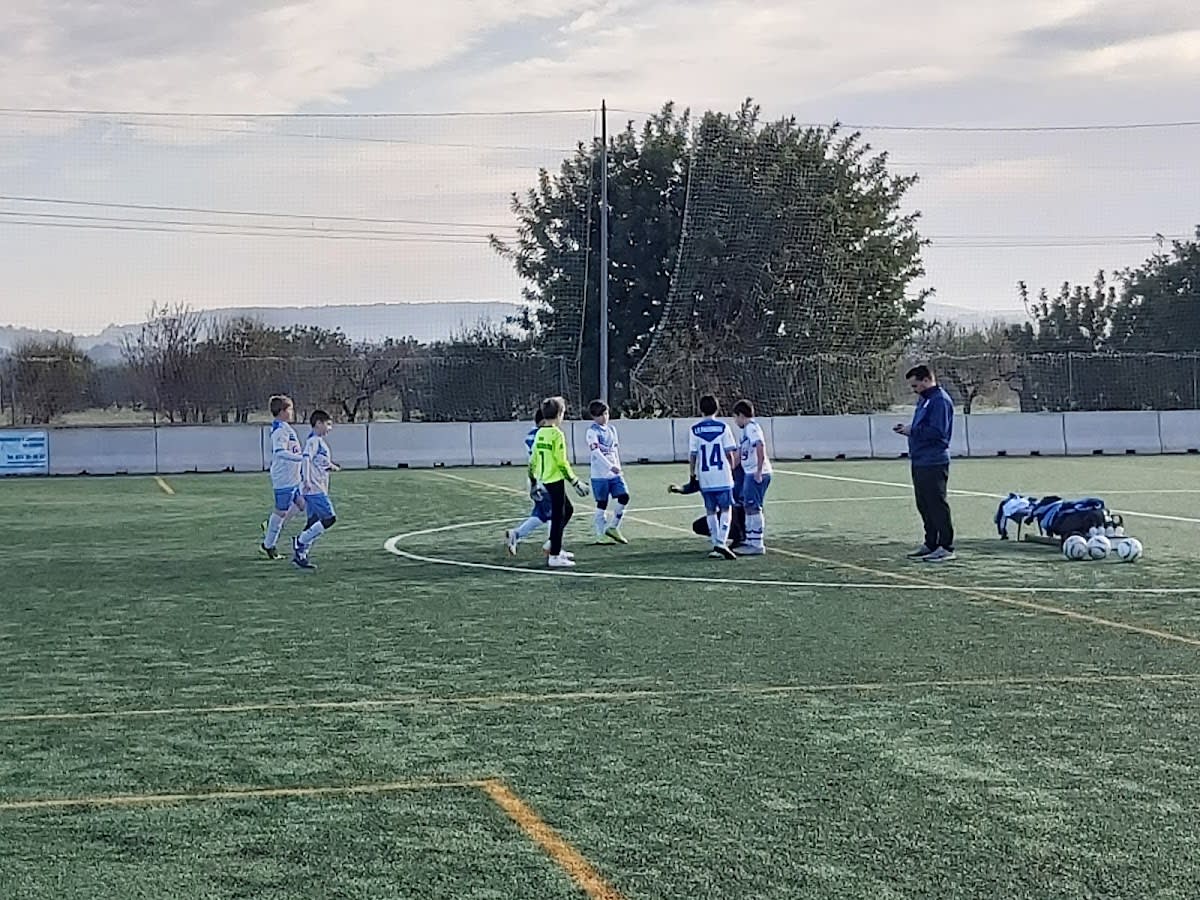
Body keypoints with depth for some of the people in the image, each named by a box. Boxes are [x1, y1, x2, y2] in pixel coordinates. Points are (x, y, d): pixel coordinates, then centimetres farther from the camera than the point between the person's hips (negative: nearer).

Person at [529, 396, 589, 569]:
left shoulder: (540, 433, 9)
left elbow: (532, 460, 12)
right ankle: (554, 556, 2)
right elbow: (562, 463, -17)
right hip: (555, 480, -8)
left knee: (568, 510, 21)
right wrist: (575, 482, -11)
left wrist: (534, 483, 21)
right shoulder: (557, 434, -15)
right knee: (558, 517, -1)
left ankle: (554, 546, 20)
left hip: (544, 481, 8)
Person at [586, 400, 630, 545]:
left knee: (624, 497, -5)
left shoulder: (612, 429, 13)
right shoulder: (592, 431, -9)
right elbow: (596, 451, -21)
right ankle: (600, 535, 8)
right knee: (602, 504, -1)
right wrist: (610, 466, -28)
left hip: (615, 473, 6)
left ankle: (613, 528, 9)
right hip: (600, 474, -6)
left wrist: (618, 467, 14)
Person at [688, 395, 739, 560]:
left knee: (711, 511, 10)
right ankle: (721, 543, -15)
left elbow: (692, 455, 0)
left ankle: (717, 545, 12)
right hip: (723, 476, -2)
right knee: (726, 509, 1)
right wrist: (733, 468, 15)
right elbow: (729, 452, -3)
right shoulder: (723, 427, -4)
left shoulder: (695, 430, 0)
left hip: (705, 477, 2)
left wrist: (692, 473, 15)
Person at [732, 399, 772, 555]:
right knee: (747, 506, 15)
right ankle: (750, 542, 24)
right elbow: (740, 452, 27)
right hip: (749, 473, 10)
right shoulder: (746, 430, 19)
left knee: (753, 508, -8)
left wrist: (758, 471, -25)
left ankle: (757, 545, -5)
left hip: (756, 474, -10)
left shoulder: (752, 428, -13)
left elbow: (760, 447, -25)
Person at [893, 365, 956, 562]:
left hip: (934, 463, -10)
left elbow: (937, 431, -22)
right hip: (919, 462, 10)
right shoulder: (924, 400, 18)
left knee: (937, 505, -6)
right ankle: (930, 544, 22)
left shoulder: (940, 400, -14)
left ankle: (946, 547, -2)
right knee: (924, 505, 14)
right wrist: (908, 430, 8)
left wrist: (912, 430, -15)